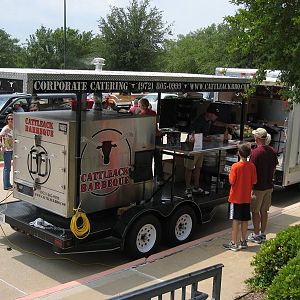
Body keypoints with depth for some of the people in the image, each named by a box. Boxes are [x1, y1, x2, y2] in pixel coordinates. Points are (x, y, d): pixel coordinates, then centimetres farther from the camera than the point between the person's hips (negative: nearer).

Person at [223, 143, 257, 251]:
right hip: (246, 198, 4)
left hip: (235, 198, -4)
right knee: (244, 220, 13)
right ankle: (243, 241, 22)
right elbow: (254, 182, 1)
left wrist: (229, 175, 3)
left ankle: (234, 243, 2)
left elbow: (231, 181, -15)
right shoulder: (252, 166, -3)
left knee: (235, 220, 0)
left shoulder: (235, 166, -16)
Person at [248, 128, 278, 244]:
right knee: (264, 211, 16)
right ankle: (262, 234, 25)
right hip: (269, 186, 7)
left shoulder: (255, 152, -19)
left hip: (258, 187, -7)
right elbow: (273, 168, 12)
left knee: (255, 212, 5)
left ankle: (256, 236, 12)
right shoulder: (272, 151, 3)